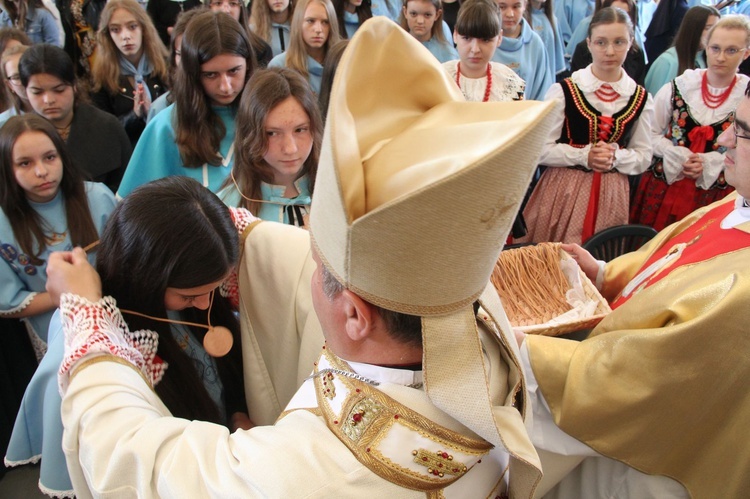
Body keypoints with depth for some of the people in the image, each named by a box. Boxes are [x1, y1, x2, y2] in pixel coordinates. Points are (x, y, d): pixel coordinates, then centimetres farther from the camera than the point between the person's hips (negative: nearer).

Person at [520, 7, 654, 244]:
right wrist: (584, 156, -19)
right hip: (563, 191, -2)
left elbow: (643, 157, 7)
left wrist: (616, 157, -13)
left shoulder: (640, 98, 1)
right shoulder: (564, 91, -9)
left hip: (611, 195, 3)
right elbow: (541, 149, -8)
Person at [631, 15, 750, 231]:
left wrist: (709, 163, -15)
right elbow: (652, 134, 4)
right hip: (665, 185, 1)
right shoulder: (677, 88, -1)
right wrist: (680, 158, -10)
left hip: (715, 192, -1)